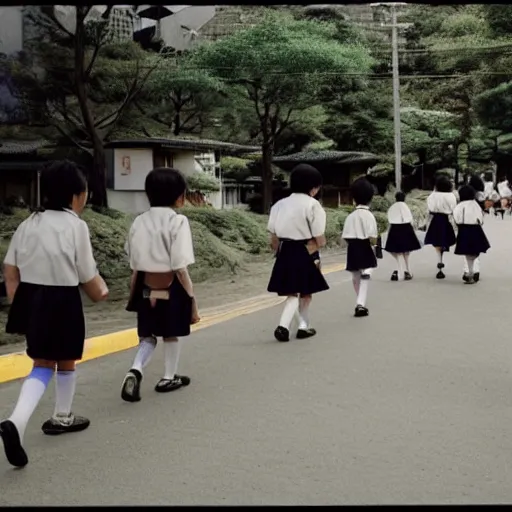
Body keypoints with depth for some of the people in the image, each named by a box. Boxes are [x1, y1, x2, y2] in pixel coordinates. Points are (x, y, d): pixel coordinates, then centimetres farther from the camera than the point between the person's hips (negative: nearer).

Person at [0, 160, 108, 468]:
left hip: (31, 298, 6)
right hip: (62, 301, -6)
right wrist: (101, 292, 14)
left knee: (42, 365, 15)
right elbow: (88, 277, -6)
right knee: (66, 362, 17)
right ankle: (62, 418, 36)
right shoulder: (75, 225, -11)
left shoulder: (29, 223, 5)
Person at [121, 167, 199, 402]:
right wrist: (192, 297, -9)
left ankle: (135, 370, -8)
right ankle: (169, 378, 32)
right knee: (171, 334, 18)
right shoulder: (178, 222, -15)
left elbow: (134, 265, 6)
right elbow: (180, 268, -17)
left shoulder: (139, 222, -1)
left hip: (146, 288, 4)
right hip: (171, 287, -4)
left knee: (148, 336, 16)